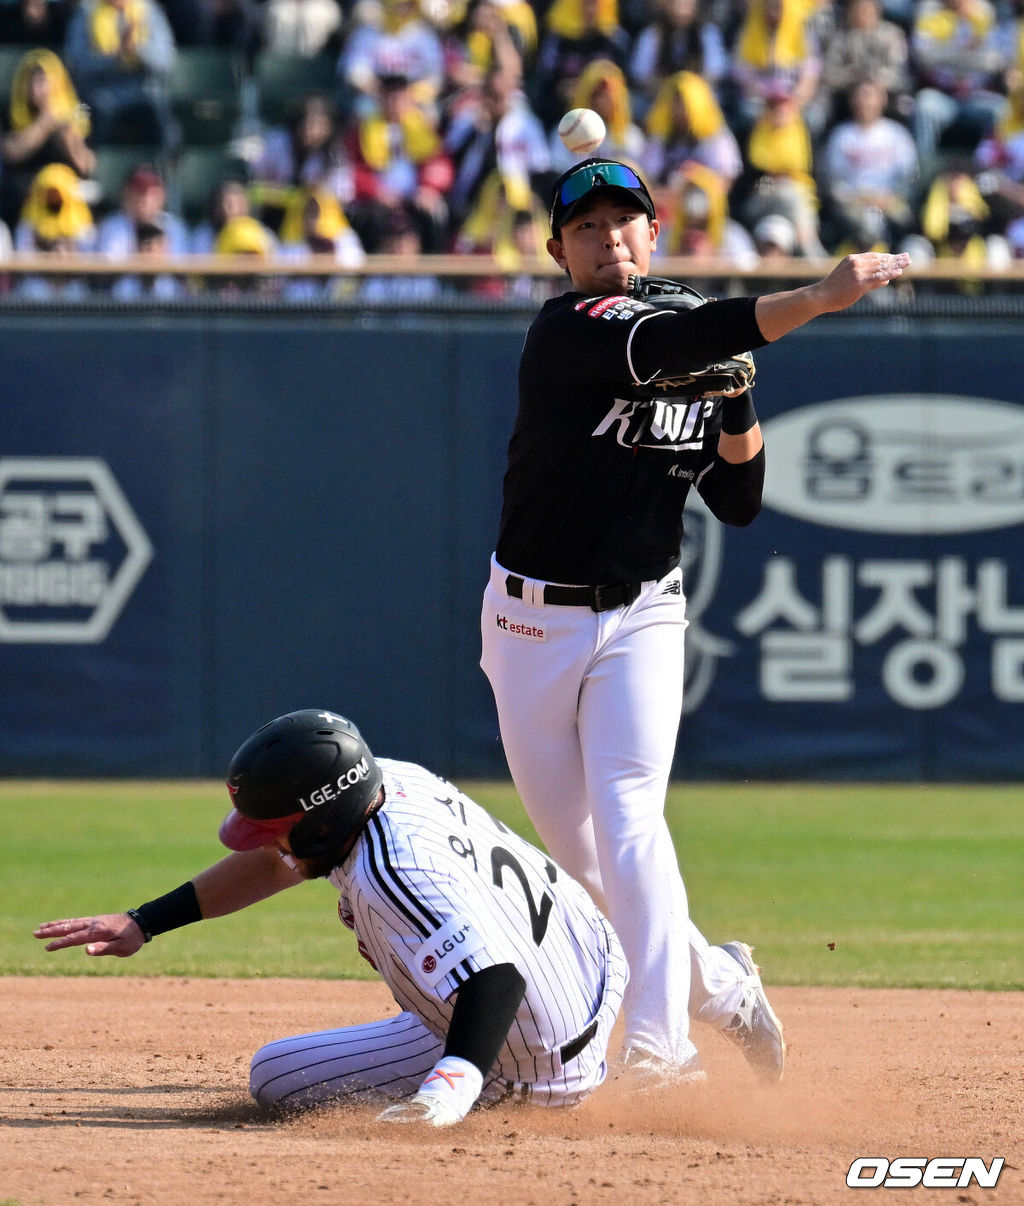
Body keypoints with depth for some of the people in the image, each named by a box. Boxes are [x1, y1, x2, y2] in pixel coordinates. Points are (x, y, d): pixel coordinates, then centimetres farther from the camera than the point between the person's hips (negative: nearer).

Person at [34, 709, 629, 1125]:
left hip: (531, 1064, -8)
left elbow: (495, 977, -44)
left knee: (274, 1076, -4)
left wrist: (450, 1089, -57)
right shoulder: (394, 779, -5)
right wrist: (143, 922, 8)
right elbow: (275, 864, 9)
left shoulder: (395, 873, -34)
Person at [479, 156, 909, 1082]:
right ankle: (719, 984, 28)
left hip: (640, 621, 1)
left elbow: (739, 503, 8)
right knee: (576, 850, 7)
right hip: (532, 622, -1)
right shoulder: (570, 332, -13)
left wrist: (736, 398, -9)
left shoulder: (695, 363, 5)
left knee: (628, 817, -18)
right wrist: (819, 297, -42)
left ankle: (658, 1051, -25)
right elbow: (665, 345, -34)